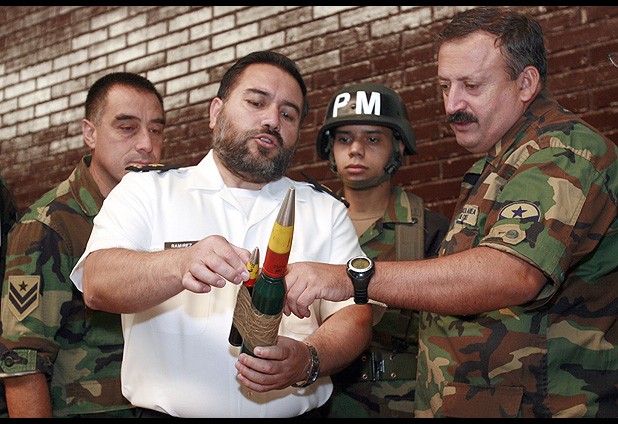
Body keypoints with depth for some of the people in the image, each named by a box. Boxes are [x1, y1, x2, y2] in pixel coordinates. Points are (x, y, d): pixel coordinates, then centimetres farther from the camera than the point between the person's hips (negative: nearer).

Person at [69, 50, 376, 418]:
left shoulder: (327, 212, 16)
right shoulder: (146, 192, 9)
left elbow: (354, 315, 7)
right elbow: (97, 284, -6)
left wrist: (308, 360, -13)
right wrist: (182, 265, -23)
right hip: (167, 411, 1)